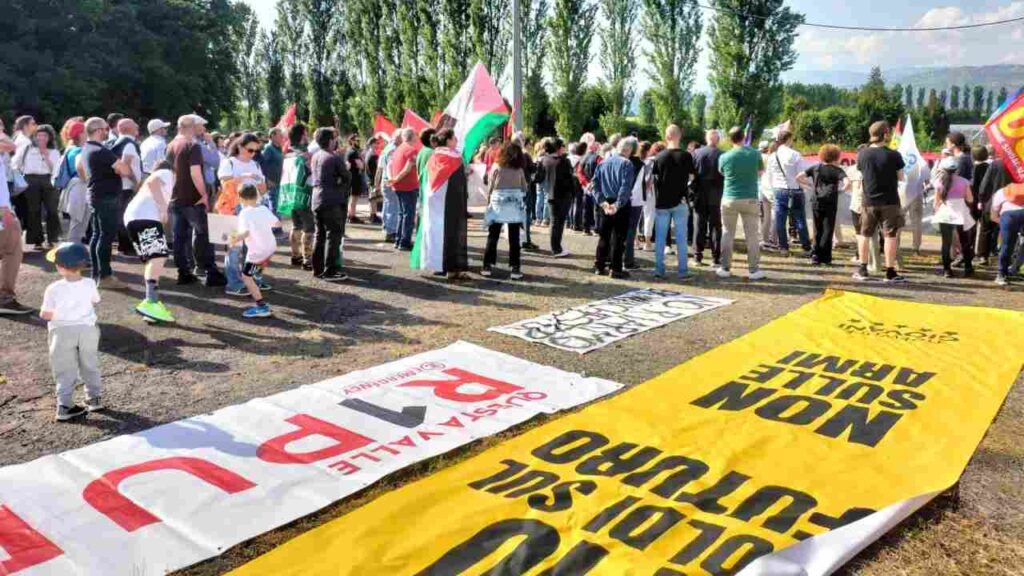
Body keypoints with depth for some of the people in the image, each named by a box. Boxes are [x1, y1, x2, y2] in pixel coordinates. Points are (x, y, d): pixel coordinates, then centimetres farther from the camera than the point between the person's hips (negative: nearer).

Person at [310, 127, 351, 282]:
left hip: (316, 199, 8)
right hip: (331, 201, -8)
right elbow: (347, 177, -8)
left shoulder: (315, 157, 11)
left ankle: (318, 269, 19)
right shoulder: (335, 158, -12)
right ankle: (330, 271, -5)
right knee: (333, 235, -4)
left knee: (319, 234, 14)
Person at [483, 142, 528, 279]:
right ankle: (515, 268, 4)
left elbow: (490, 187, -1)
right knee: (514, 238, 5)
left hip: (497, 204, 0)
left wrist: (489, 202, 6)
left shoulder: (496, 167, -2)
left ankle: (488, 266, 7)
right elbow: (524, 188, 7)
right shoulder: (519, 169, 1)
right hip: (515, 206, 1)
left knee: (493, 236, 7)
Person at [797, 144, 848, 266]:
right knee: (828, 230, 2)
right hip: (830, 203, -3)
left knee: (817, 230, 12)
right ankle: (825, 258, 0)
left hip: (817, 202, 3)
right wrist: (842, 189, 0)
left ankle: (816, 255, 6)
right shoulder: (837, 170, -2)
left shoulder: (815, 168, 9)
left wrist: (810, 185, 10)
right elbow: (847, 182, -18)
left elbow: (798, 177, 3)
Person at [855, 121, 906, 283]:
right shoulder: (893, 155, -11)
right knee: (890, 235, 2)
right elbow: (900, 177, -3)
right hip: (889, 201, -3)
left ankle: (862, 270, 17)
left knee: (864, 234, 14)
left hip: (869, 201, 3)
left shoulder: (862, 154, -3)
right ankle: (890, 272, 2)